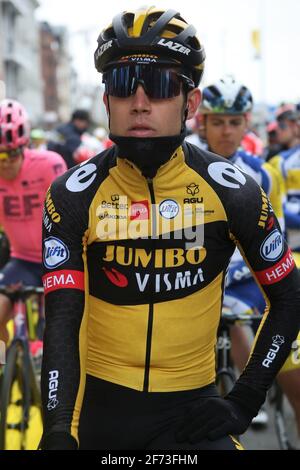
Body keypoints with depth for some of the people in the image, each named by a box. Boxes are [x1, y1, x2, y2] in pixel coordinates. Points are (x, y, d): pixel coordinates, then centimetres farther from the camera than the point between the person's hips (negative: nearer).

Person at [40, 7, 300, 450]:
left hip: (192, 410, 0)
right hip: (101, 406, 1)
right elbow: (62, 321, -14)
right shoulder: (74, 195, -9)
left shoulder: (231, 191, -8)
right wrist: (58, 432, -27)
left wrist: (245, 401, -3)